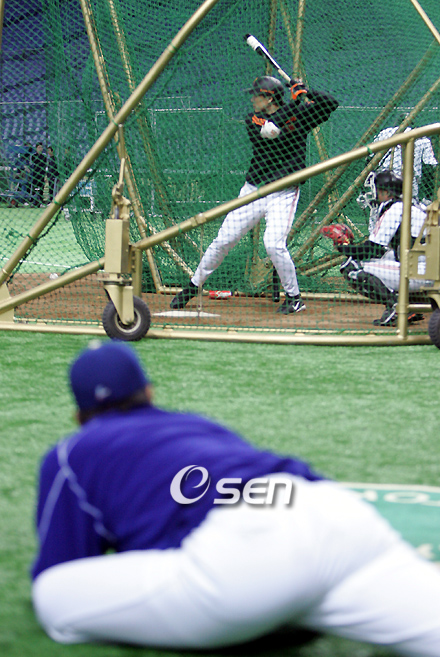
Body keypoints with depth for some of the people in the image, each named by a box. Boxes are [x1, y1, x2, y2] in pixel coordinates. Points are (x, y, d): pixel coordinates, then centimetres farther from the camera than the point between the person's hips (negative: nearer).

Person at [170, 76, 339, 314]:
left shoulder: (300, 116, -2)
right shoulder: (253, 119, 1)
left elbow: (331, 104, -9)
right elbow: (269, 130, -19)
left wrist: (306, 93, -19)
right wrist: (294, 102, -22)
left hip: (283, 194, -3)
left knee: (274, 244, -21)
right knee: (223, 241, 4)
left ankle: (294, 297, -3)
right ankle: (193, 286, 20)